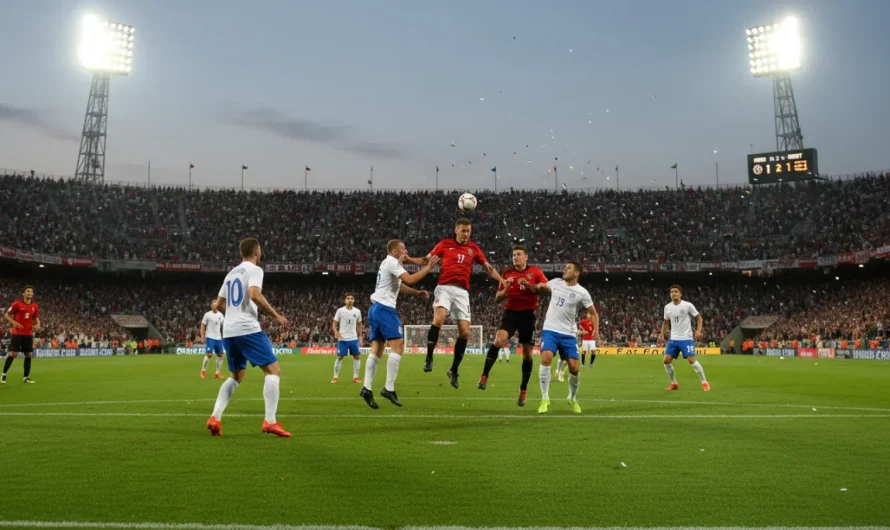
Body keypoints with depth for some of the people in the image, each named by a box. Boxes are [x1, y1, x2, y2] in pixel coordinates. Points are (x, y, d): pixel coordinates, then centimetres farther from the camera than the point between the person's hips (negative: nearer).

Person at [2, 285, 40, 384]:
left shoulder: (35, 306, 6)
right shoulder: (17, 304, -5)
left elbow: (36, 318, 15)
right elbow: (6, 315, 0)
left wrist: (37, 325, -7)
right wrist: (14, 322, -16)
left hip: (29, 334, 4)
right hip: (17, 333, -4)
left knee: (28, 355, 2)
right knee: (13, 354, -7)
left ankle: (26, 377, 9)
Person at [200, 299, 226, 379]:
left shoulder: (221, 315, 10)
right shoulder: (207, 314, -3)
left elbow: (223, 326, 17)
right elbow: (202, 326, -3)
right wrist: (202, 337, -10)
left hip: (218, 338, 5)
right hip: (210, 337, -5)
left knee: (220, 355, 2)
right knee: (209, 354, -13)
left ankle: (217, 373, 11)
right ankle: (203, 370, 9)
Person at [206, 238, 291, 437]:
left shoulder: (231, 273, 21)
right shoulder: (254, 269, -3)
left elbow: (218, 305, 25)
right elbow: (254, 295, -22)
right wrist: (276, 315, -15)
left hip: (228, 331, 8)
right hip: (248, 329, -8)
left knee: (236, 376, 22)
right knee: (273, 370, -3)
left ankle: (215, 418, 10)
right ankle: (270, 421, -11)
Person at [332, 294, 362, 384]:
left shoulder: (357, 311, 5)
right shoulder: (340, 310, -4)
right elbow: (335, 323, -1)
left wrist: (360, 337, 10)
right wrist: (336, 332, -19)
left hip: (354, 338, 3)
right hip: (342, 338, -3)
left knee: (357, 356, -1)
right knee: (340, 357, -2)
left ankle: (355, 377, 8)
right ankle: (335, 377, 9)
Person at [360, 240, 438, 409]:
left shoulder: (388, 263, 23)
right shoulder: (392, 262, -8)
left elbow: (399, 285, 31)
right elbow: (410, 279, -22)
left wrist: (417, 293, 19)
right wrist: (429, 267, -14)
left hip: (375, 308, 10)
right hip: (385, 309, -10)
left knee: (376, 350, 3)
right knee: (398, 346, -11)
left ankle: (367, 388, -5)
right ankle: (389, 388, -14)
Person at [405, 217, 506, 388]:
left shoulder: (474, 248, 14)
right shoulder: (445, 244, 9)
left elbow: (488, 268, 16)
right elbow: (426, 260, 11)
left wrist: (503, 281, 3)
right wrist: (408, 259, -5)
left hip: (462, 292, 3)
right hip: (444, 288, -2)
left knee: (465, 332, -3)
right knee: (438, 319, -30)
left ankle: (454, 370, 13)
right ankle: (429, 358, -16)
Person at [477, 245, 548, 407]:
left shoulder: (535, 271, 4)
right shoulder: (507, 273, 9)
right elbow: (498, 297, 11)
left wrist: (529, 286, -16)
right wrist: (506, 288, -9)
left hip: (528, 314, 0)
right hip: (511, 312, 1)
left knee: (527, 353, 5)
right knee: (498, 340, -26)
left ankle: (523, 391, 19)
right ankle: (484, 376, -18)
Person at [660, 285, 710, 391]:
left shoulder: (687, 305, -10)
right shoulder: (667, 307, 4)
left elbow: (699, 317, 0)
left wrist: (698, 331, -14)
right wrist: (662, 335, 6)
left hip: (686, 338, -5)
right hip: (673, 339, 5)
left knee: (692, 360, -12)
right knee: (666, 360, -4)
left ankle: (704, 382, 6)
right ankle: (674, 384, 12)